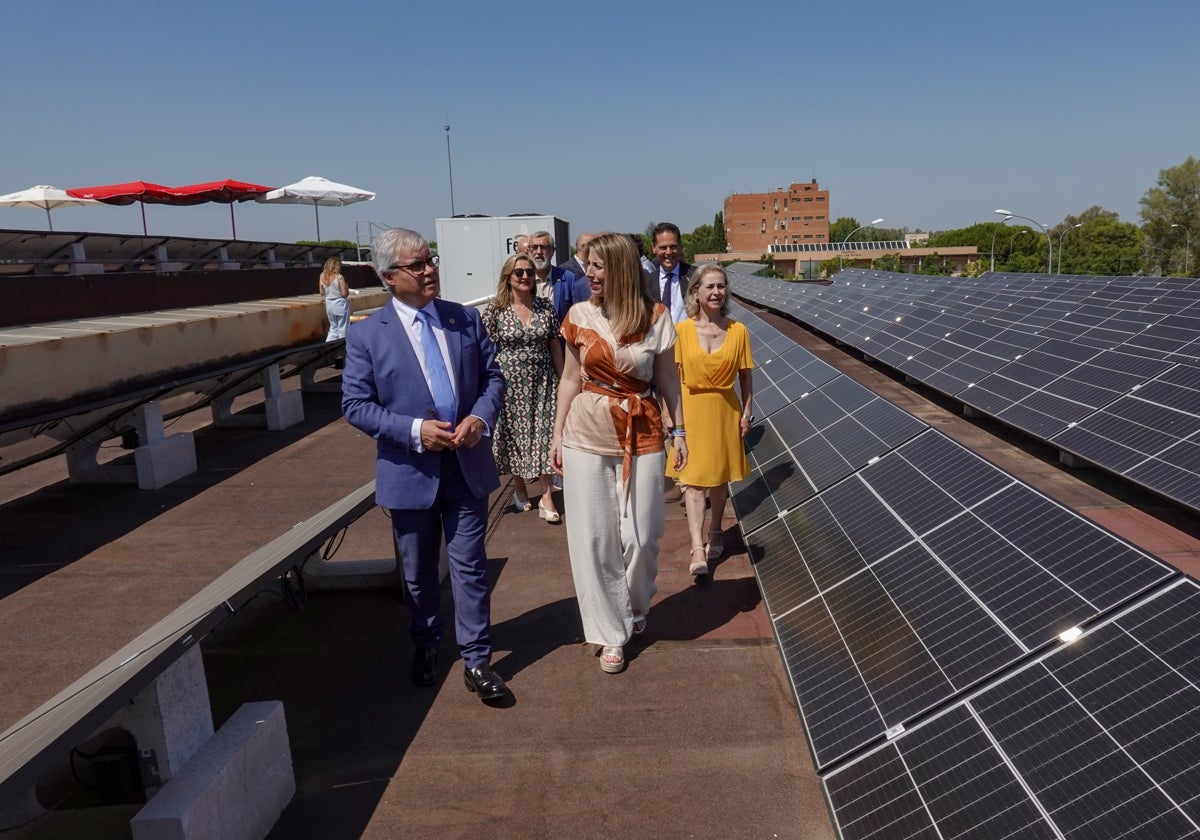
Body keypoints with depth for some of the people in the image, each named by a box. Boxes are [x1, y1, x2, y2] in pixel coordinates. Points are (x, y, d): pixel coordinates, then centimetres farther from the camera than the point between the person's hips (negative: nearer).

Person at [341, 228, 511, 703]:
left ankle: (477, 662, 18)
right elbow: (356, 405, -7)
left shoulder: (465, 320, 2)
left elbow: (492, 377, 6)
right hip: (409, 471, -1)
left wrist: (481, 417, -14)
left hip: (467, 466, 2)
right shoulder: (366, 335, -7)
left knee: (470, 567, 5)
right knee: (419, 574, 16)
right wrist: (414, 430, -19)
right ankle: (425, 649, 39)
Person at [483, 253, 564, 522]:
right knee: (514, 436, 10)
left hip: (542, 382, 1)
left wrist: (563, 379, 8)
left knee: (545, 437, -2)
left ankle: (547, 497, 5)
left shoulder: (545, 307, 2)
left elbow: (555, 345, 8)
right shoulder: (494, 310, -5)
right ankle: (520, 489, 30)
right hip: (509, 384, -1)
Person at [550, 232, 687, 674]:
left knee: (641, 537, 5)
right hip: (587, 437, 1)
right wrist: (557, 434, 4)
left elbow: (667, 379, 3)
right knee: (593, 539, 5)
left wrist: (679, 430, 2)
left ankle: (635, 608, 37)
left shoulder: (655, 316, -5)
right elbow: (570, 380, 5)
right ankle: (611, 633, 21)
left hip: (641, 436, -1)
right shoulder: (579, 316, 0)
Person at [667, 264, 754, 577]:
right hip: (691, 410, -2)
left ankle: (715, 532, 37)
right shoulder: (681, 330, -6)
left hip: (725, 411, 2)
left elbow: (745, 376, 3)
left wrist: (747, 412, 1)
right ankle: (698, 549, -8)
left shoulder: (738, 331, -2)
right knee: (693, 479, -6)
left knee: (720, 476, 15)